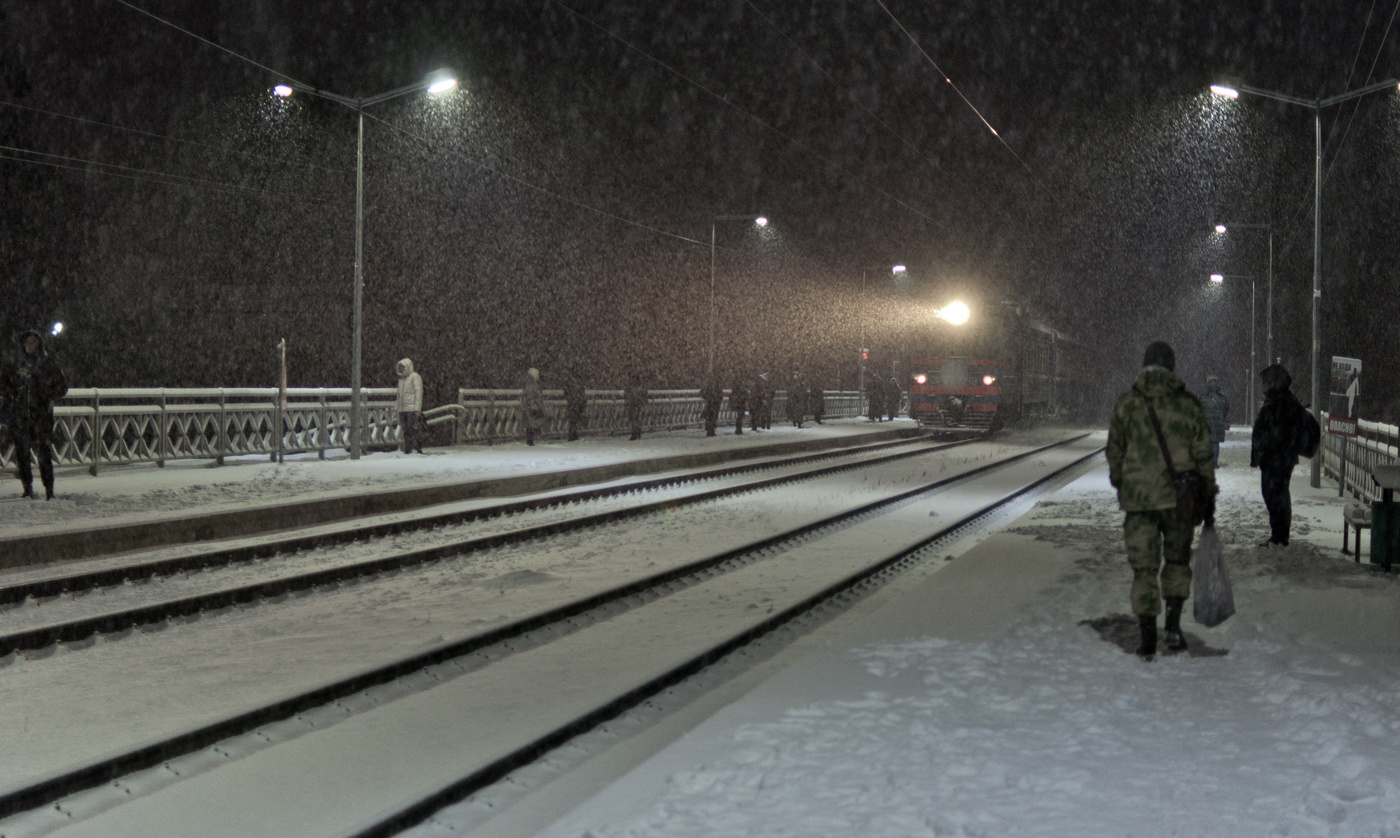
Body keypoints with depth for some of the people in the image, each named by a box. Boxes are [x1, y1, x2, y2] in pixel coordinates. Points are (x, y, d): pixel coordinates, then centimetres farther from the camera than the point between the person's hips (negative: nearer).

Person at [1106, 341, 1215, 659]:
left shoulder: (1126, 404, -1)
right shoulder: (1188, 404, -1)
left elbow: (1115, 451, 6)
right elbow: (1203, 457, 1)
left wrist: (1120, 487, 21)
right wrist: (1208, 499, 8)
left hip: (1138, 497, 0)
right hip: (1180, 496, 0)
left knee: (1144, 567, 6)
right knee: (1177, 560, 18)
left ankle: (1146, 635, 2)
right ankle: (1173, 626, 9)